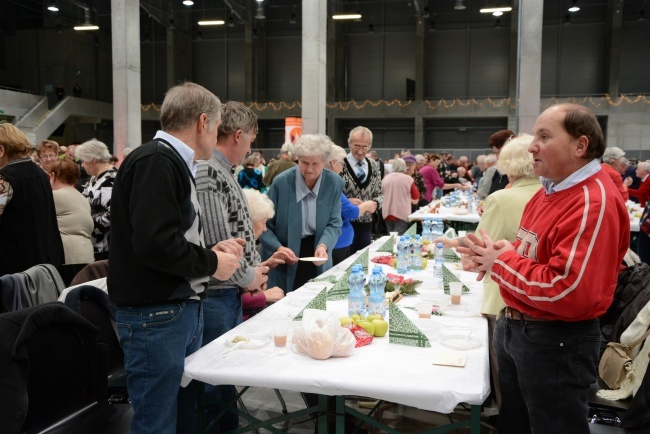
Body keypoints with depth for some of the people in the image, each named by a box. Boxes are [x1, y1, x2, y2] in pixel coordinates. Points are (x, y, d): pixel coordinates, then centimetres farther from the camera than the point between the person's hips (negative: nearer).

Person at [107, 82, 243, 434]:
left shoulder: (172, 162, 13)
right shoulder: (155, 161, -17)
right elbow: (155, 244, -28)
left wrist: (211, 250, 4)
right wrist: (212, 263, -13)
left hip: (183, 309, 10)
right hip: (156, 316, -10)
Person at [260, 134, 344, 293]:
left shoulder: (335, 183, -7)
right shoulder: (281, 182, -12)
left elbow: (334, 223, -4)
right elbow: (264, 225, -8)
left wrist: (323, 245, -23)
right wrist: (278, 248, -24)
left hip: (318, 260, 2)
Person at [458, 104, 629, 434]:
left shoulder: (594, 203, -25)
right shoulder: (552, 190, 7)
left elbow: (569, 294, -31)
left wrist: (500, 262, -21)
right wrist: (501, 253, -3)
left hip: (556, 342, -10)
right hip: (513, 327, 10)